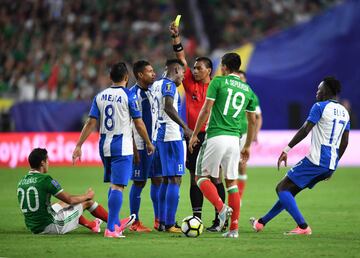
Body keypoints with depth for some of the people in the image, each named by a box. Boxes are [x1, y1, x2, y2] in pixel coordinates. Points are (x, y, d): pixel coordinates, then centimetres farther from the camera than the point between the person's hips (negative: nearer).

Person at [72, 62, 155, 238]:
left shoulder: (100, 96, 6)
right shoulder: (129, 96, -8)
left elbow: (91, 123, 2)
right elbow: (139, 124, -4)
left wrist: (79, 145, 4)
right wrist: (149, 143, 9)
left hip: (104, 145, 6)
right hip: (122, 147, -6)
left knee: (113, 184, 20)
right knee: (118, 186, -9)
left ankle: (115, 224, 27)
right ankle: (111, 228, -17)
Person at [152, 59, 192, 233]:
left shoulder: (156, 84, 16)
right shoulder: (169, 85, -11)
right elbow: (168, 107, -28)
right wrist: (184, 126, -32)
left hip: (160, 135, 10)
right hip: (172, 136, -9)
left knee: (166, 179, 16)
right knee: (175, 180, -8)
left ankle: (162, 222, 17)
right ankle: (170, 224, -10)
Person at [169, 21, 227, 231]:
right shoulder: (190, 83, 7)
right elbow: (182, 58, 3)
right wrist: (176, 37, -6)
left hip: (211, 136, -4)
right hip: (193, 135, 4)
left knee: (215, 178, -2)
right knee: (195, 178, 6)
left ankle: (219, 220, 1)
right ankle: (196, 218, 10)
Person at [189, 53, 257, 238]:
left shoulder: (218, 82, -1)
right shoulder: (247, 89, 14)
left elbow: (206, 109, -6)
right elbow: (252, 121, 18)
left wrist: (194, 134, 1)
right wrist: (247, 146, 27)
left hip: (215, 136, -5)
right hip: (234, 139, 5)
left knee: (201, 177, 6)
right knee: (231, 182, 11)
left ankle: (221, 208, -18)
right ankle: (234, 228, 6)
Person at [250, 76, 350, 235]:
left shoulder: (320, 107, -7)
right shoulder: (344, 112, 16)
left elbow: (305, 130, -15)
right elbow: (344, 143, 18)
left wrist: (286, 150, -13)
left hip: (316, 161, -9)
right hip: (330, 165, 9)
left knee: (282, 188, -2)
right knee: (289, 190, 19)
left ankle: (303, 227, -14)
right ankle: (261, 222, 27)